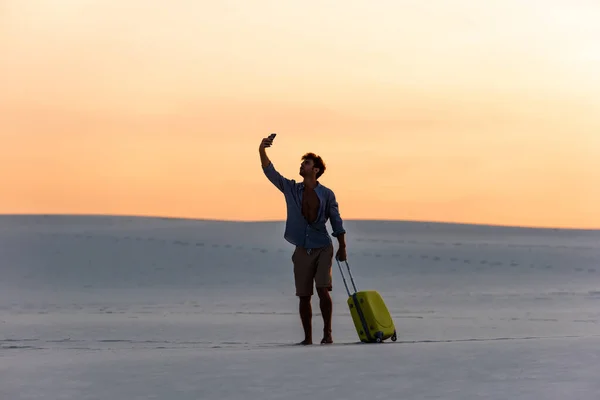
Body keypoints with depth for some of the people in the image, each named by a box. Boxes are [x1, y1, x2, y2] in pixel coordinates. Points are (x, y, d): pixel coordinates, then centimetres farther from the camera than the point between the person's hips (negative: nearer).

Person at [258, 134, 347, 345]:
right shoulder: (291, 189, 5)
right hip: (302, 250, 3)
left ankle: (327, 332, -4)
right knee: (304, 296, 4)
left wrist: (342, 247, 1)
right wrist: (262, 151, -17)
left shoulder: (327, 194, -1)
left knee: (323, 290, -16)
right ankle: (308, 337, 12)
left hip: (323, 249, -3)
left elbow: (336, 221, 3)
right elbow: (270, 172, -4)